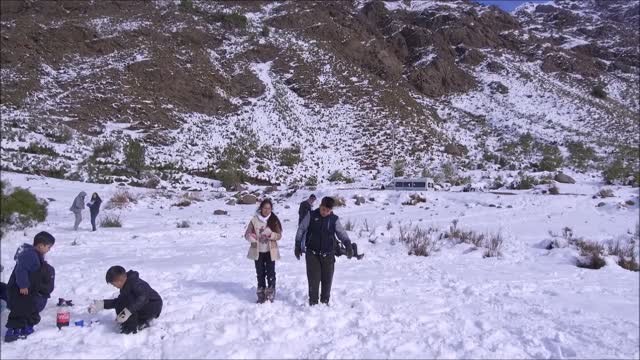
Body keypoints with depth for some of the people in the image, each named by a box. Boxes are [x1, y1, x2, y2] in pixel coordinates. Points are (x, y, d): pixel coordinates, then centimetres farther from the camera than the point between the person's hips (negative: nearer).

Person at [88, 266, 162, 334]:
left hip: (154, 306, -10)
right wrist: (102, 304, 5)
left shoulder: (135, 283, -24)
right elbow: (118, 301, 14)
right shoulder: (126, 285, 6)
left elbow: (143, 298, -39)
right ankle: (141, 322, 5)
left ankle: (131, 327, -16)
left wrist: (128, 311, -42)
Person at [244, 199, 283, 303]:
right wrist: (251, 237, -22)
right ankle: (261, 295, 23)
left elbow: (279, 235, -3)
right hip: (258, 251, 1)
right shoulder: (254, 220, -4)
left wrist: (271, 235, -22)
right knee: (260, 273, 11)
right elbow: (247, 234, 0)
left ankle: (270, 295, 13)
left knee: (270, 273, 0)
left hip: (270, 251, -1)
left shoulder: (274, 220, -4)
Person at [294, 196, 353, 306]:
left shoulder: (334, 219, -1)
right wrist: (298, 246, 5)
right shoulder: (311, 215, -3)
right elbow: (301, 229, 4)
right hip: (312, 253, -1)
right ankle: (313, 302, 10)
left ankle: (325, 302, 25)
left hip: (328, 255, 2)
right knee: (313, 280, -2)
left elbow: (342, 233, -5)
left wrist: (348, 245, -22)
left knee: (327, 280, 8)